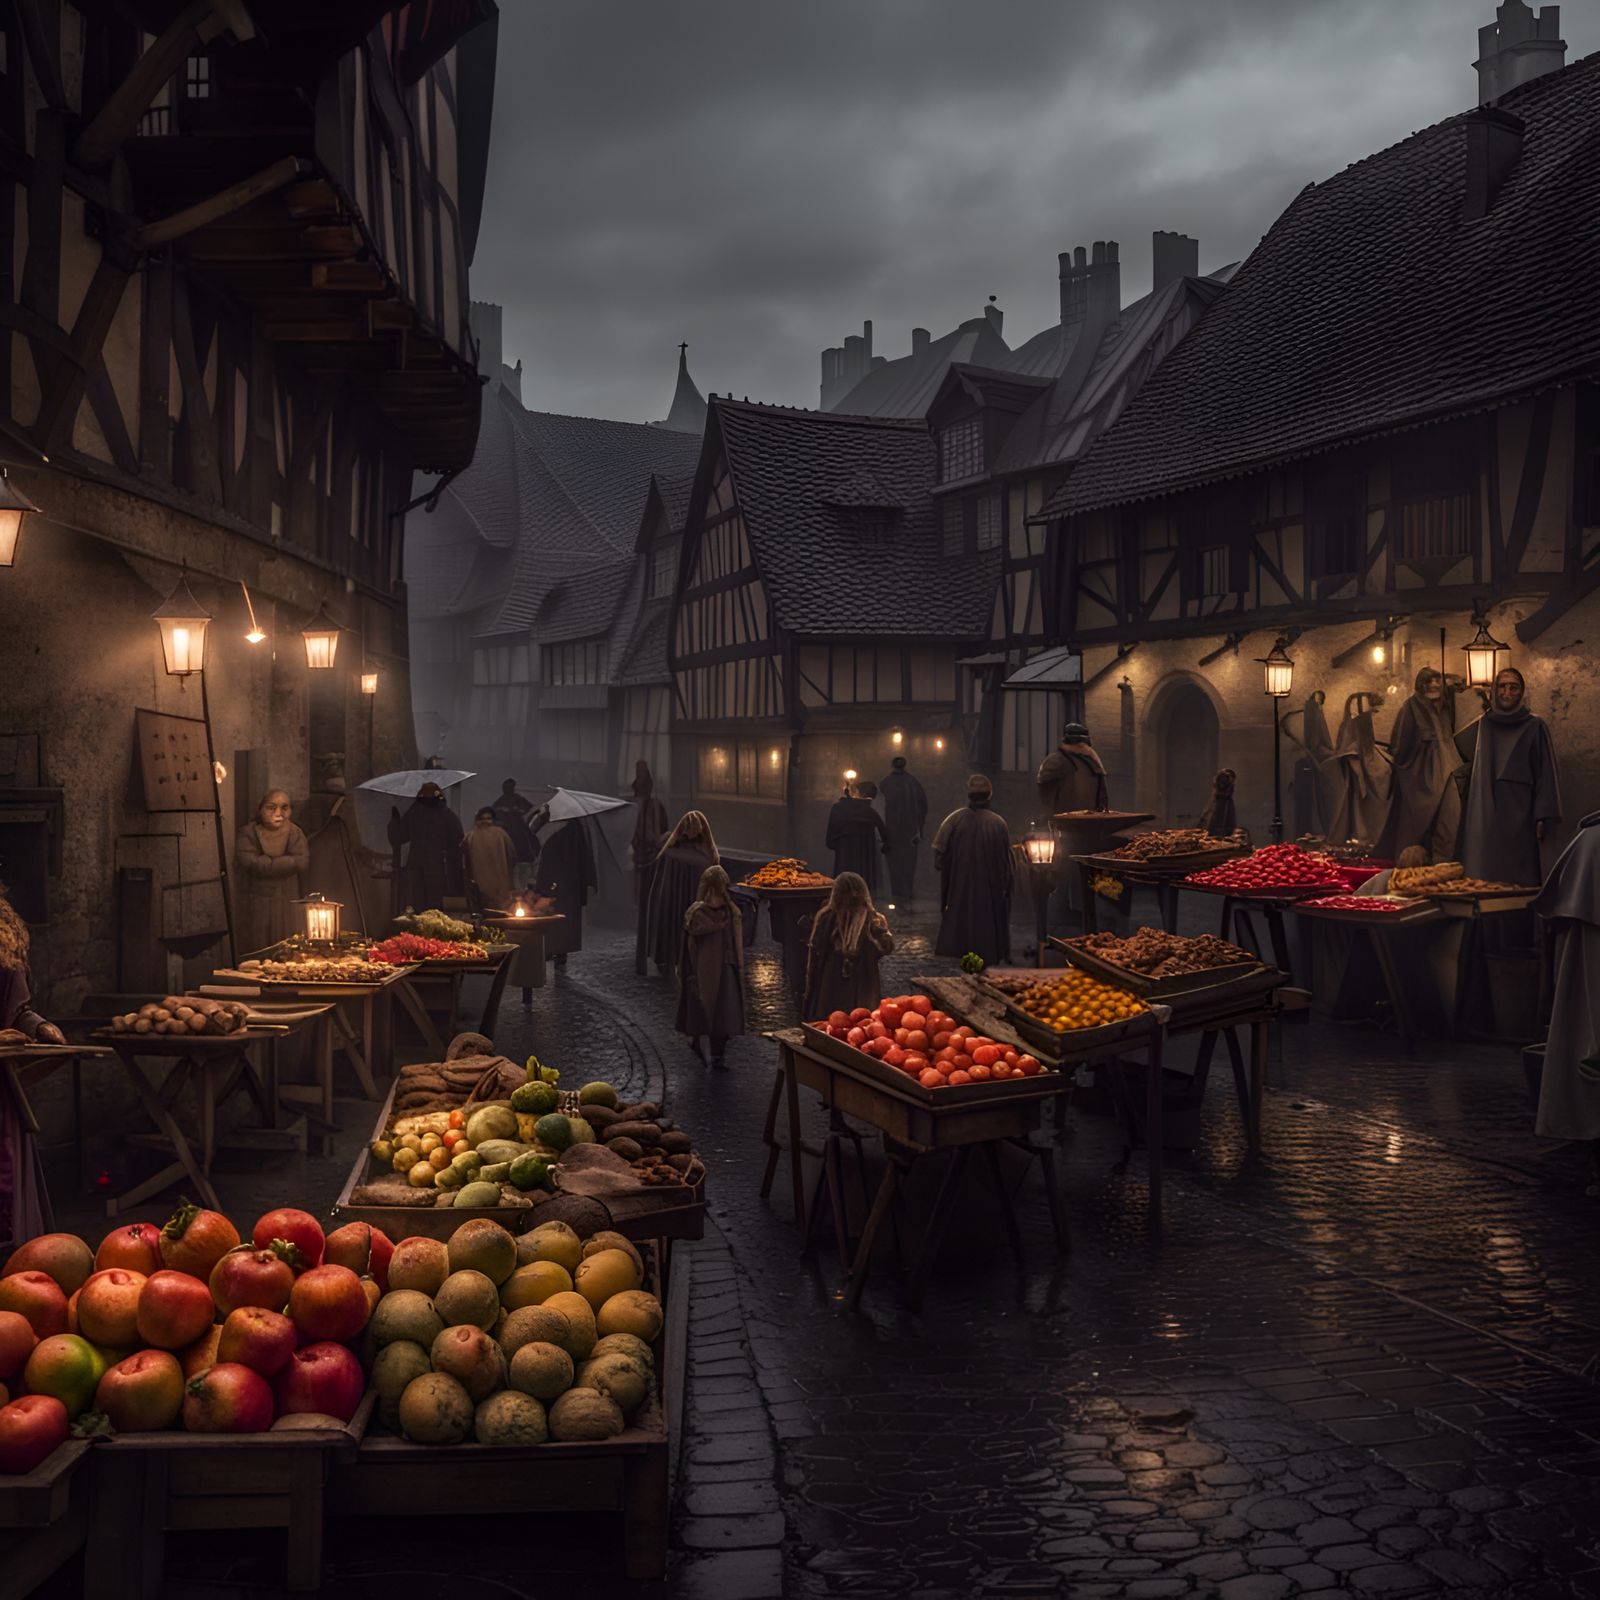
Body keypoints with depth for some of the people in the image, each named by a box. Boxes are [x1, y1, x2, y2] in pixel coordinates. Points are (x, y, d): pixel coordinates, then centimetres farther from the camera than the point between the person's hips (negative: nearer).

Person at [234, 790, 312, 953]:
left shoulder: (295, 834, 7)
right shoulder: (248, 833, 1)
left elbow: (302, 862, -10)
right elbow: (248, 863, -16)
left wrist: (264, 863, -12)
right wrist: (286, 863, -10)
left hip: (287, 907, 2)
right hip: (256, 907, -2)